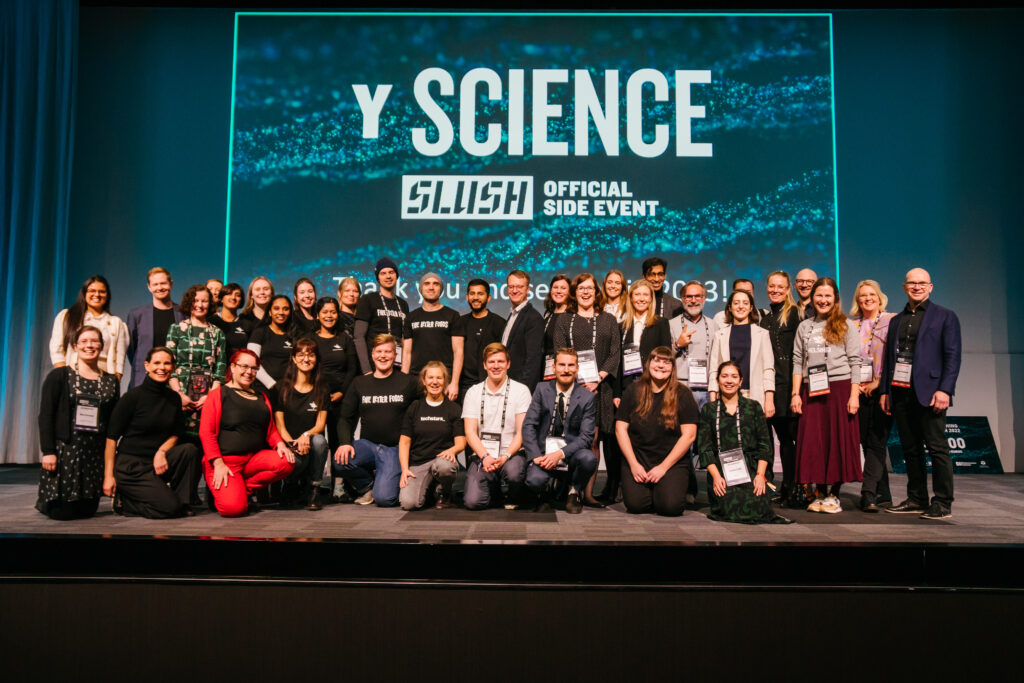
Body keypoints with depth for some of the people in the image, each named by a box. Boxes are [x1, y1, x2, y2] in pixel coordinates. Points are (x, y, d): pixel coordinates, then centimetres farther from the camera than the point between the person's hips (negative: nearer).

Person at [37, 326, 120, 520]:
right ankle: (45, 500, 28)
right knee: (62, 511, -3)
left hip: (96, 453, 3)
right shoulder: (59, 376, 0)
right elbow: (45, 415, -4)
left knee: (87, 510, 3)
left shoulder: (111, 381, 10)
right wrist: (48, 451, -12)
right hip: (65, 450, -3)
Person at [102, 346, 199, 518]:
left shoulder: (174, 398, 5)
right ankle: (122, 499, 5)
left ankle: (183, 503, -8)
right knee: (169, 507, -20)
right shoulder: (133, 396, -11)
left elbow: (177, 433, 12)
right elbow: (112, 436, -10)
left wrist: (162, 451, -10)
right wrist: (108, 476, -14)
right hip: (129, 466, -5)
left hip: (157, 460, 5)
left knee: (190, 450, -23)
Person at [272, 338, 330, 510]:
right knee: (294, 460, -36)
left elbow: (321, 424, 2)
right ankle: (291, 487, 2)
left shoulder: (321, 390, 10)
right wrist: (293, 443, -19)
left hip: (311, 446, 2)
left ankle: (312, 488, -12)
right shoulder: (282, 388, 4)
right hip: (288, 444, -2)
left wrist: (306, 435, -21)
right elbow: (279, 425, 0)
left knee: (319, 440, -33)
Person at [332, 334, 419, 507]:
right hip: (367, 444, 3)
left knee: (384, 498, -21)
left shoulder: (407, 383, 3)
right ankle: (367, 485, 4)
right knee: (339, 461, -28)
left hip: (395, 449, -3)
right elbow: (346, 418, 10)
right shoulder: (359, 383, 11)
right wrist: (345, 442, -10)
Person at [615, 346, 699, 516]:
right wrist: (633, 464, -9)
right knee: (635, 504, -20)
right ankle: (649, 490, 14)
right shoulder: (633, 391, 5)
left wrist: (663, 467, -11)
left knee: (671, 506, -22)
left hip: (672, 461, -1)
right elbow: (620, 428, 2)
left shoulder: (682, 394, 0)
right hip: (637, 459, 1)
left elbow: (689, 435, -5)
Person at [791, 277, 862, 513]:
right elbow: (797, 361, 11)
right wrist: (795, 394, 3)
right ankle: (820, 493, 11)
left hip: (839, 388, -2)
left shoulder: (846, 326, 5)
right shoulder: (804, 327, 13)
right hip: (812, 391, 3)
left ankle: (834, 495, 8)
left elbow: (855, 362, 0)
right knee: (812, 440, 1)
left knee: (839, 439, -1)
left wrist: (854, 395, -9)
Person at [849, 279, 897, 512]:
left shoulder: (891, 321, 3)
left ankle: (868, 493, -13)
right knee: (866, 442, 4)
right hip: (859, 390, 4)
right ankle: (883, 495, 14)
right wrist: (853, 383, -1)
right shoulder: (851, 325, 13)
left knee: (877, 441, -10)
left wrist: (879, 382, -9)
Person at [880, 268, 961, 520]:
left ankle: (943, 504, 5)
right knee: (910, 449, 9)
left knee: (937, 447, -2)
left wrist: (944, 390, -13)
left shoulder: (945, 316, 3)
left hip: (928, 393, -5)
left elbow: (952, 356, -4)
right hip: (900, 393, 5)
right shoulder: (896, 320, 18)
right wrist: (884, 390, 11)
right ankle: (916, 499, 18)